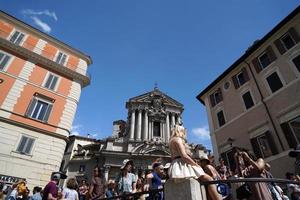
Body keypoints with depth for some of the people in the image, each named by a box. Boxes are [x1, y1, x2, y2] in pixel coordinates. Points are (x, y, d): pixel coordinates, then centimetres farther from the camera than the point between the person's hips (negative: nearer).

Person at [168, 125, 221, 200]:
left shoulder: (172, 141, 26)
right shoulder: (178, 139, -3)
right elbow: (184, 156, -16)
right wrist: (197, 165, -6)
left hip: (178, 167, 10)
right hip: (182, 167, -10)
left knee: (207, 179, 5)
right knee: (209, 179, -14)